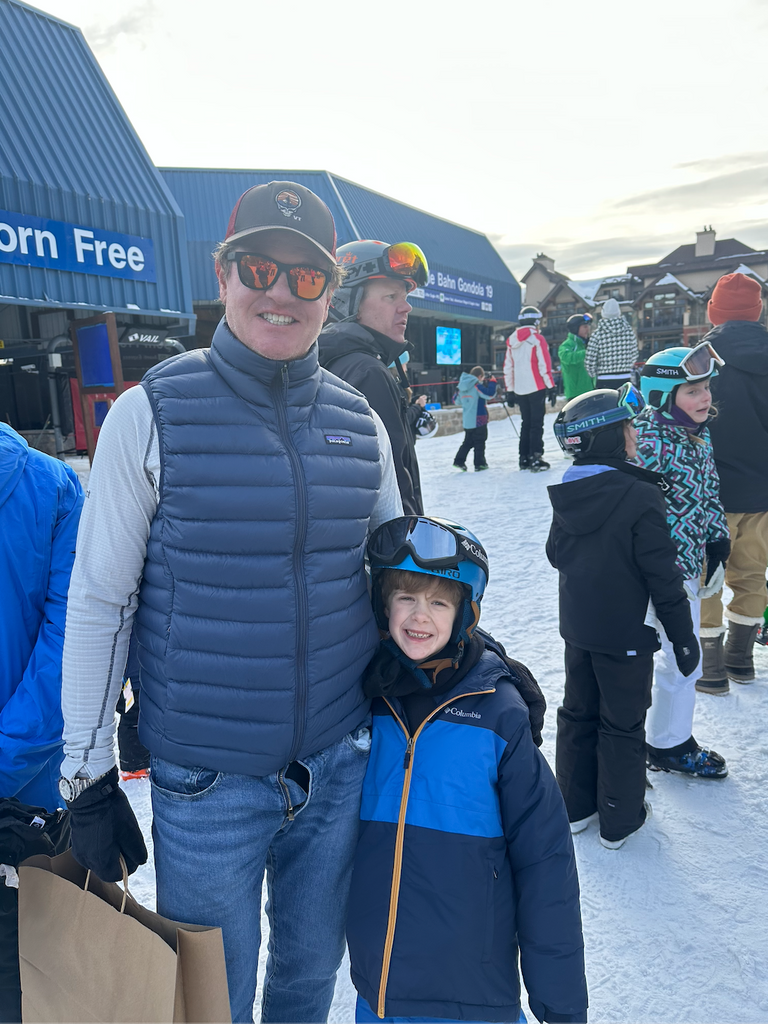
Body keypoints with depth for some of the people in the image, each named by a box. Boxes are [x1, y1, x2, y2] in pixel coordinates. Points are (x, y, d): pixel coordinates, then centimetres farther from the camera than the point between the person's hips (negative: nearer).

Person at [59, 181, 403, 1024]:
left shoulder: (359, 423, 0)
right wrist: (86, 778, -6)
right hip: (205, 785, -3)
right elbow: (97, 602, -8)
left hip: (337, 766, 4)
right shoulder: (153, 414, -11)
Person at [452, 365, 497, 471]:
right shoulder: (477, 386, -14)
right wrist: (492, 382, -4)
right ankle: (479, 464, 4)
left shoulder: (462, 387, 8)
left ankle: (459, 461, 11)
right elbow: (490, 394, -18)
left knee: (468, 442, 17)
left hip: (466, 420, 7)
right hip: (478, 419, -7)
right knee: (480, 442, 3)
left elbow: (458, 401, 19)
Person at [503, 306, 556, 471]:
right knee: (537, 424, -3)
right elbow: (545, 365, -11)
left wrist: (510, 391, 15)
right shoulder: (537, 338, -7)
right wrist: (551, 387, -7)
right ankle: (536, 458, -7)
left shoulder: (511, 341, 10)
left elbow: (508, 368, 11)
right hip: (536, 388, -5)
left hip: (519, 390, 5)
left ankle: (524, 458, 14)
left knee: (525, 423, 14)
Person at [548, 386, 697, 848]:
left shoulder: (568, 496, -2)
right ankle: (620, 819, 25)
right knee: (622, 724, 9)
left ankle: (577, 805, 33)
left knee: (578, 712, 19)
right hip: (625, 634, -6)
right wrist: (683, 635, -8)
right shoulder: (642, 498, -22)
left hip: (577, 627, 6)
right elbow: (663, 576, -18)